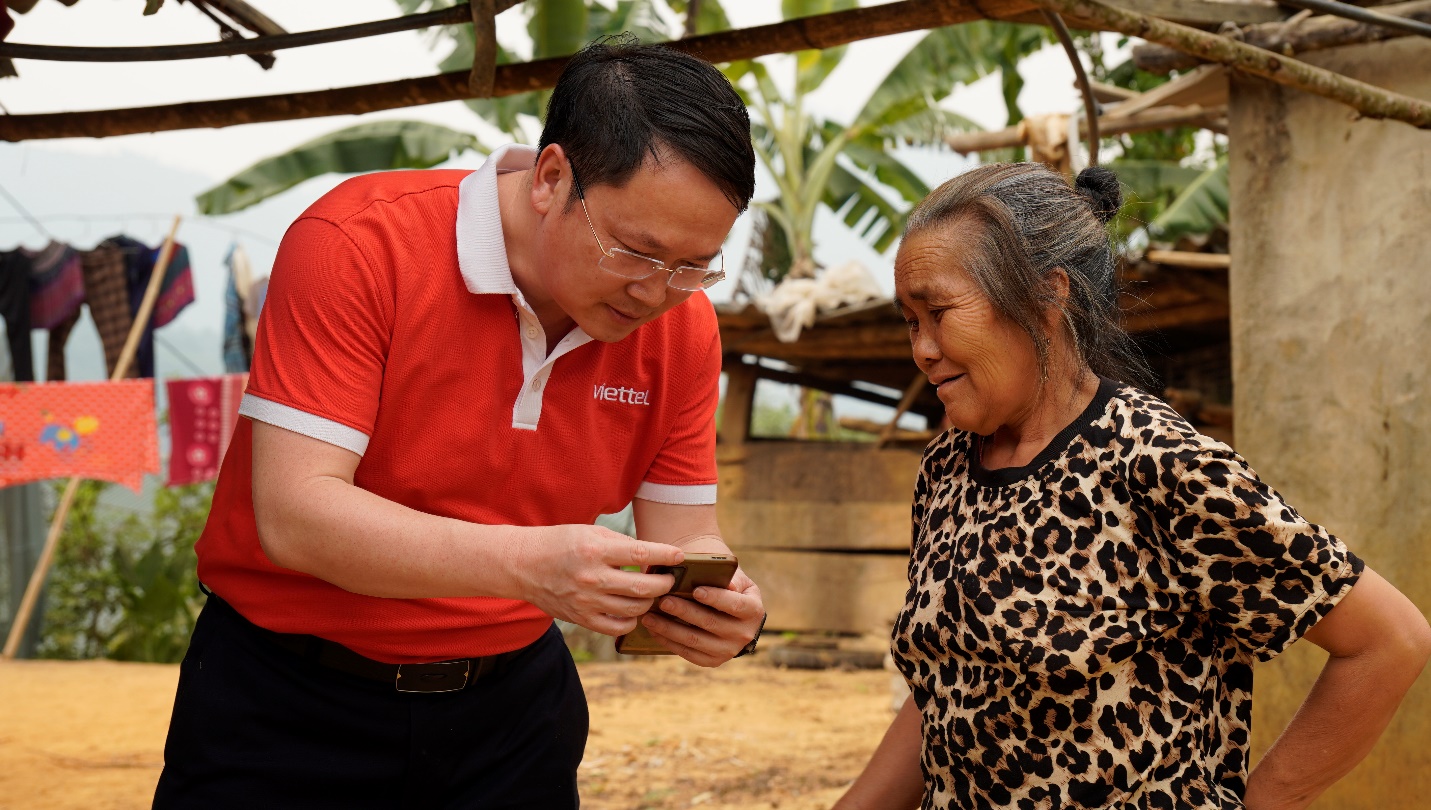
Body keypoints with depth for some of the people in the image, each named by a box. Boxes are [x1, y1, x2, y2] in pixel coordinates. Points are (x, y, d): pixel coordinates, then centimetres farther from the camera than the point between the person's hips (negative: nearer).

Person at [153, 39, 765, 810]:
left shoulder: (682, 325, -7)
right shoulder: (359, 245, -22)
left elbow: (682, 536, -2)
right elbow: (293, 514, -28)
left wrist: (725, 607, -26)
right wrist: (524, 563, -40)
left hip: (512, 702, 4)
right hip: (290, 705, -4)